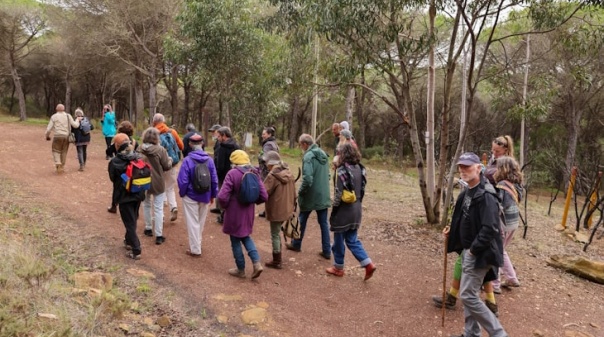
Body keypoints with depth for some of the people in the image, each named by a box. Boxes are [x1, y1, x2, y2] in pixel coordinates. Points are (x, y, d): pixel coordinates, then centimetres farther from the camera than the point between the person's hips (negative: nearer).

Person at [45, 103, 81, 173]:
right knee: (64, 152, 13)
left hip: (57, 137, -2)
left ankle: (58, 164, -15)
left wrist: (47, 136, 13)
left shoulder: (54, 116, -1)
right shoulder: (68, 116, 2)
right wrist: (77, 120, 18)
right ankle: (62, 166, 19)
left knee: (56, 151, 6)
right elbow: (75, 125, -2)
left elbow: (49, 128, -4)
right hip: (66, 136, 2)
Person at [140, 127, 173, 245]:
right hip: (157, 183, -4)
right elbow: (167, 166, -10)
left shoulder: (140, 149, -6)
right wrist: (170, 159, 10)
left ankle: (148, 229, 34)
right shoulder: (160, 150, -18)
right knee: (158, 209, 2)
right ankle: (159, 235, 4)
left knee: (146, 205, 23)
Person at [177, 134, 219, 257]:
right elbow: (214, 179, -4)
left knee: (193, 223, 7)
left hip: (191, 196, -3)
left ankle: (195, 249, 13)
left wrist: (182, 193, 2)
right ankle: (197, 244, 37)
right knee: (201, 221, 20)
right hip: (205, 196, 4)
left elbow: (183, 180, -16)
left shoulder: (187, 160, -17)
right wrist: (213, 195, 9)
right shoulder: (209, 160, -7)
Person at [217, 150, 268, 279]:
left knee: (235, 240, 12)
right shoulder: (254, 173, -2)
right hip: (248, 212, 5)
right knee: (245, 236, 25)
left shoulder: (232, 173, -19)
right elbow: (264, 196, -3)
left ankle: (241, 270, 25)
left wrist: (224, 206, -3)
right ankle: (257, 263, 11)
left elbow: (222, 196, -24)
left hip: (234, 213, -5)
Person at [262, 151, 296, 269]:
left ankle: (276, 261, 12)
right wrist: (292, 204, 21)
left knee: (275, 234, 4)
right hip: (286, 208, 8)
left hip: (276, 210, -8)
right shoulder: (288, 173, 6)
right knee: (276, 232, 21)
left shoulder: (272, 176, -20)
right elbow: (293, 192, 12)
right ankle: (277, 258, 28)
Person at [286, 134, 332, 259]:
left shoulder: (308, 156, -18)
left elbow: (307, 179, -26)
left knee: (302, 221, 14)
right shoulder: (323, 154, 7)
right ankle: (327, 251, 13)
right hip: (323, 195, 6)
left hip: (310, 195, -6)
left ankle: (296, 244, 31)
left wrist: (300, 191, -11)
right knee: (324, 223, 10)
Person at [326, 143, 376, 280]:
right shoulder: (360, 169, 5)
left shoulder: (342, 170, -17)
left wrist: (333, 212, -8)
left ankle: (338, 267, 22)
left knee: (339, 240, 9)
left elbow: (338, 194, -17)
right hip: (357, 210, 7)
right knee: (352, 240, 16)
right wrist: (357, 204, 17)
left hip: (344, 211, -7)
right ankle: (368, 264, 7)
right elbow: (362, 190, 9)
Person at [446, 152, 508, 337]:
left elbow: (490, 228, -27)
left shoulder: (485, 195, -21)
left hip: (480, 253, -10)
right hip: (468, 250, 10)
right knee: (469, 294, 17)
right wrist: (453, 231, 8)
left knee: (468, 296, -6)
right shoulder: (467, 193, 8)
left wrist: (474, 249, -20)